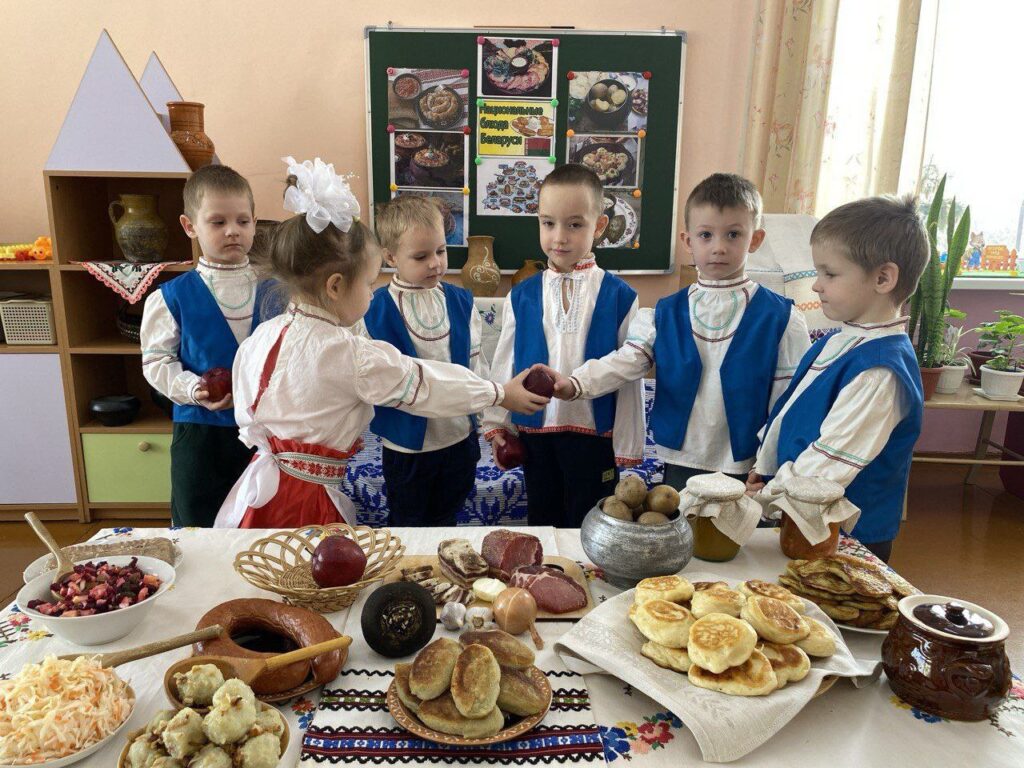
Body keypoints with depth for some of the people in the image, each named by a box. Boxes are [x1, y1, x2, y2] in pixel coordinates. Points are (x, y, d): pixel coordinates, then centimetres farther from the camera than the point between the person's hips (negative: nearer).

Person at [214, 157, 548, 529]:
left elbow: (247, 419, 9)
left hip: (256, 491, 8)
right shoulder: (352, 357, -20)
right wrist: (502, 394, 2)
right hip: (308, 502, -8)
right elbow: (424, 384, -10)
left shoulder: (258, 339, 1)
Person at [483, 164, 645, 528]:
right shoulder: (521, 296, -2)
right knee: (541, 523, 20)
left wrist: (627, 446, -3)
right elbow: (504, 364, 5)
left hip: (594, 433, -2)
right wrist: (497, 424, 4)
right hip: (535, 430, 2)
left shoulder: (619, 297, -8)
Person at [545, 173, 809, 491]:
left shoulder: (780, 318, -7)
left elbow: (789, 397, -5)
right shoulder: (664, 315, 1)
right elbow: (626, 362, -8)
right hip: (681, 463, 2)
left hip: (747, 468, -2)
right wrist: (576, 384, -25)